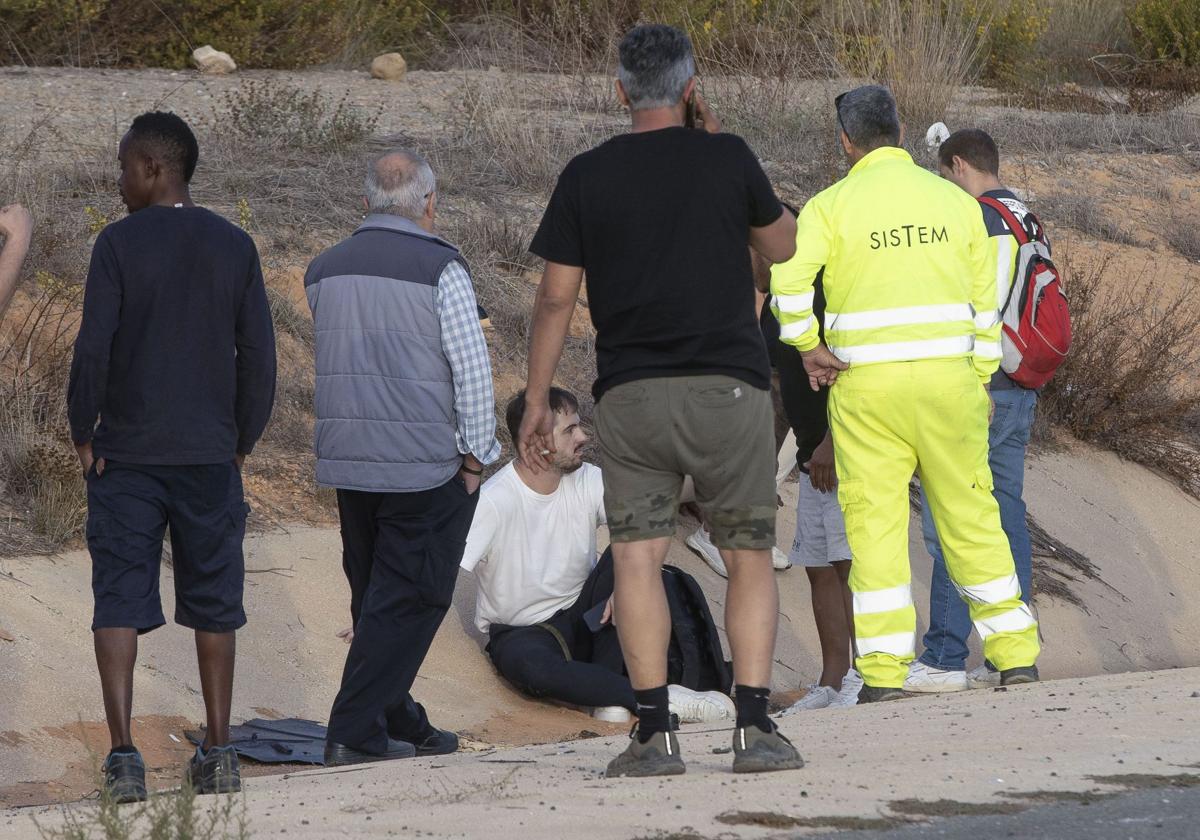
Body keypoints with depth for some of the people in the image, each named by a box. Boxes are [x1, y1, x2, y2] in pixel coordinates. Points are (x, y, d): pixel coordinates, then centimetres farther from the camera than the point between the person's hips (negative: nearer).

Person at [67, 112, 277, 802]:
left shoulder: (119, 244, -7)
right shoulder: (235, 247, 3)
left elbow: (94, 348, -11)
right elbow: (259, 355, 3)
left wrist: (83, 433, 1)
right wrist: (243, 441, 12)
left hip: (126, 456, -3)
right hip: (211, 455, 3)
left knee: (119, 602, -1)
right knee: (213, 603, 11)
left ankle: (124, 754, -11)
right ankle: (219, 752, 13)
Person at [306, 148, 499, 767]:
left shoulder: (324, 270, 9)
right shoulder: (439, 268, -11)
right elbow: (471, 368, -12)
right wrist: (474, 455, -2)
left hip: (346, 460, 6)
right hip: (424, 462, -6)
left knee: (376, 596, 16)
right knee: (407, 600, -1)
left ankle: (402, 724, 22)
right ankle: (354, 731, -6)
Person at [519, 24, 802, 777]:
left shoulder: (587, 176, 2)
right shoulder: (727, 158, -1)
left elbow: (557, 296, 3)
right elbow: (783, 246, 16)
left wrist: (537, 402, 10)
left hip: (631, 396, 1)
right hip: (729, 388, 0)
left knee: (638, 553, 0)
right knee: (750, 556, 6)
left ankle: (655, 730, -9)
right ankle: (756, 726, -3)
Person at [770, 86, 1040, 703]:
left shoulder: (832, 206, -2)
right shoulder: (955, 202, 9)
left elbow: (788, 278, -17)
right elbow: (984, 307, 10)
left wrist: (808, 348, -3)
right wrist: (977, 384, 17)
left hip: (867, 385, -2)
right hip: (948, 375, 2)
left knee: (875, 519, 1)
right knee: (971, 516, 10)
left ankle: (884, 671, -4)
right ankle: (1016, 656, 13)